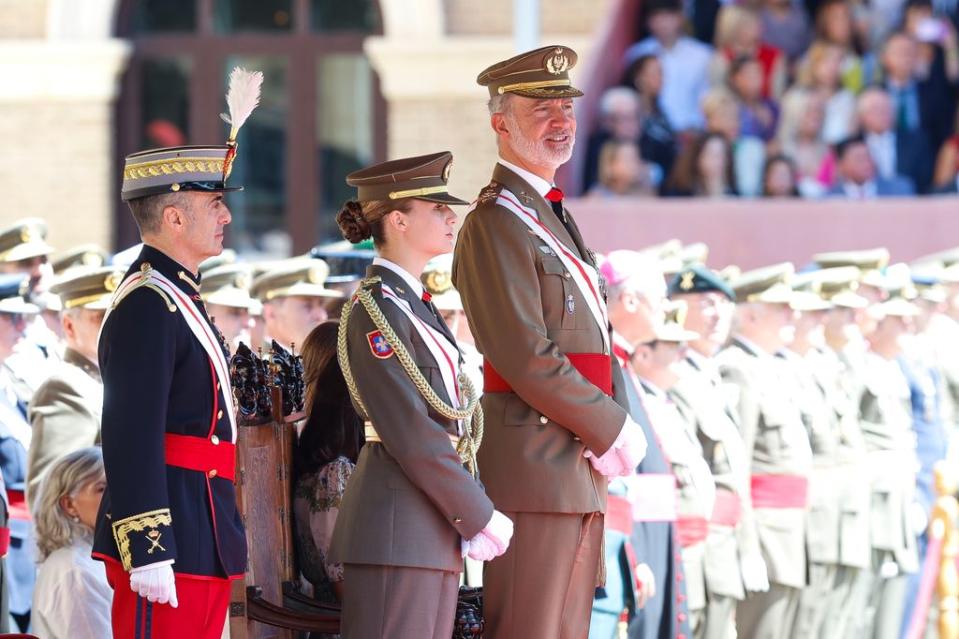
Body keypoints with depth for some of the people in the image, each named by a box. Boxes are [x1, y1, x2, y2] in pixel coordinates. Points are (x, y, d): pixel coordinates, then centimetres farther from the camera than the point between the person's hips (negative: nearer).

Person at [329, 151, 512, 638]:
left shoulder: (414, 304, 17)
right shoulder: (376, 309, -12)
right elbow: (410, 433, -17)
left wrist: (470, 513, 8)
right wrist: (478, 516, -13)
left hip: (434, 524, 9)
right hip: (398, 525, -9)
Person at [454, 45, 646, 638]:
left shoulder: (555, 216, 20)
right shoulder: (496, 223, -11)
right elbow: (527, 358, -18)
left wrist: (620, 426, 6)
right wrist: (613, 431, -13)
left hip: (583, 470, 10)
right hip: (537, 471, -10)